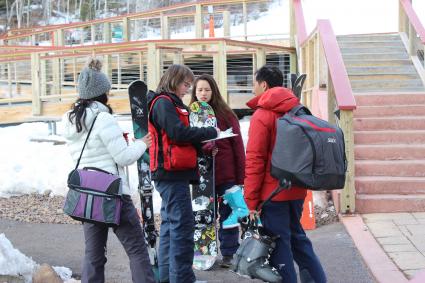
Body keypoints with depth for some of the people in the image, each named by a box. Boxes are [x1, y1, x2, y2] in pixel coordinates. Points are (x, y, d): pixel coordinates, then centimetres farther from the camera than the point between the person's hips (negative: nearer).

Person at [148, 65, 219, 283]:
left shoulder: (170, 103, 21)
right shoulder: (164, 102, -9)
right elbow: (179, 133, -19)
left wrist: (201, 144, 3)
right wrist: (211, 132, -10)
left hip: (172, 174, 10)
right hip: (172, 173, -10)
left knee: (170, 224, 12)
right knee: (182, 225, -10)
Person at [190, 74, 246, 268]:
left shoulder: (225, 115, 0)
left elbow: (237, 146, -1)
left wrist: (240, 176, -4)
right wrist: (203, 147, -22)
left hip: (226, 174, -2)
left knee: (227, 213, 4)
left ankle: (229, 254, 14)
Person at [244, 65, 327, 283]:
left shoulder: (262, 115, -12)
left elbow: (254, 160, -15)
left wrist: (251, 200, -11)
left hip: (273, 192, -7)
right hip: (296, 191, 7)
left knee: (278, 244, 2)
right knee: (296, 236, 21)